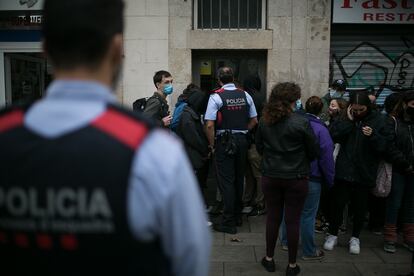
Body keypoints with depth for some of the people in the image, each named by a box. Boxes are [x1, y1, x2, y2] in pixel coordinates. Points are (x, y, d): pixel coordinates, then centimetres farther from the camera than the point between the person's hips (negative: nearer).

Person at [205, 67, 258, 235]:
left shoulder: (216, 97, -10)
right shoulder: (245, 95, 5)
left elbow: (209, 125, -16)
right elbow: (254, 121, 9)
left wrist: (212, 145, -4)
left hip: (224, 141, -5)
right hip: (242, 140, 5)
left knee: (226, 181, 0)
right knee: (239, 179, 16)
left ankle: (229, 223, 4)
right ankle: (237, 217, 29)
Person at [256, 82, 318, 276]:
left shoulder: (264, 121, -5)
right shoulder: (301, 123, -15)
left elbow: (259, 147, 7)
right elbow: (314, 152, -5)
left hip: (270, 177, 3)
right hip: (296, 178, -3)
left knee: (272, 217, 15)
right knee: (292, 220, 8)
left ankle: (269, 259, 28)